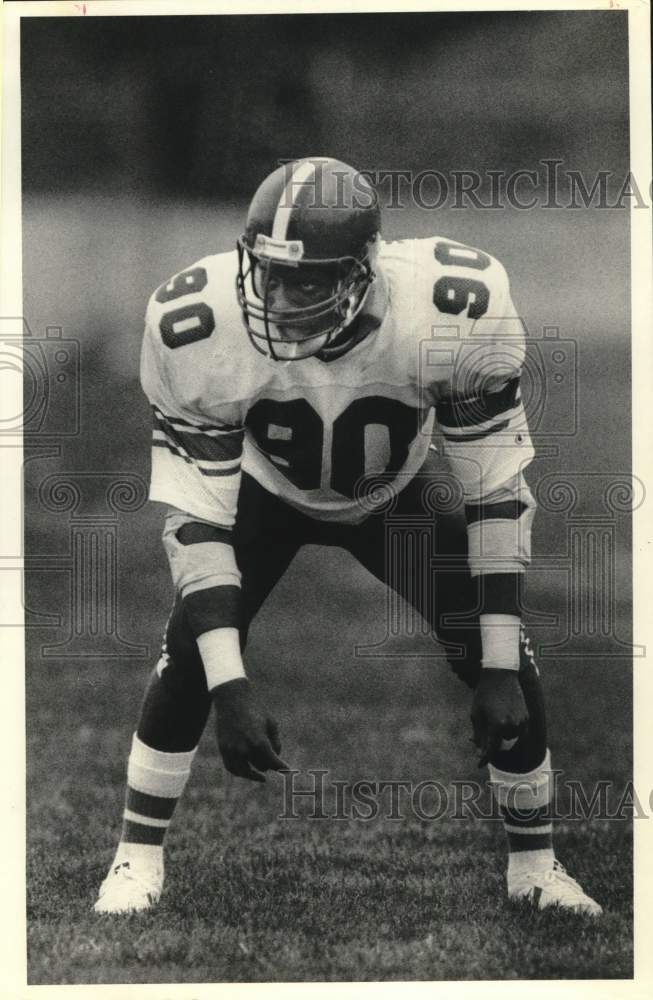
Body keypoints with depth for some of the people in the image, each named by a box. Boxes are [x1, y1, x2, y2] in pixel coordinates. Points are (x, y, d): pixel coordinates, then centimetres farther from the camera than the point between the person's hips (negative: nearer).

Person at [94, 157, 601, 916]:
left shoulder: (453, 312, -38)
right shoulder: (199, 329, -37)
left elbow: (496, 490, -27)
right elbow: (196, 515, -30)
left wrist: (500, 670, -28)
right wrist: (229, 688, -37)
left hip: (399, 497, 1)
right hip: (268, 498, 0)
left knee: (507, 670, -10)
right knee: (191, 654, -20)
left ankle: (534, 865, 13)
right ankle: (137, 861, 0)